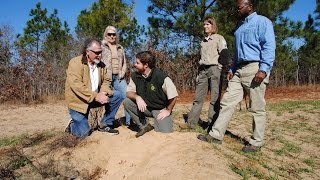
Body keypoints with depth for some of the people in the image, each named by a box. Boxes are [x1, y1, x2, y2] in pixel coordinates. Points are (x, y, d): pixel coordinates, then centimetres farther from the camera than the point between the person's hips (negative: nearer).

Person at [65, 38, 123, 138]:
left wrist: (104, 92, -18)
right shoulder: (75, 63, -16)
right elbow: (76, 84, -27)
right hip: (78, 101, -6)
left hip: (96, 98, 6)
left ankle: (105, 125, 3)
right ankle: (72, 125, 26)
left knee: (117, 96, -10)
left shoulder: (101, 64, 3)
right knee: (83, 133, -11)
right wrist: (95, 96, -33)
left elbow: (106, 81, 6)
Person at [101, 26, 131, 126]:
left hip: (119, 77, 4)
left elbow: (124, 63, 19)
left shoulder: (120, 48, 20)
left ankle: (130, 121, 0)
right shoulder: (102, 47, 7)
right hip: (107, 78, -3)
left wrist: (122, 73, 2)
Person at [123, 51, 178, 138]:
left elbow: (174, 96, -15)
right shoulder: (135, 76, -5)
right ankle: (144, 125, -4)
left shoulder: (161, 77, -21)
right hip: (145, 107, 5)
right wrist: (137, 97, -25)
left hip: (160, 109, -4)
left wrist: (168, 110, -9)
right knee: (126, 102, -18)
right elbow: (129, 92, -4)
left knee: (165, 132, -23)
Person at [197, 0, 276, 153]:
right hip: (238, 70, 8)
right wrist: (232, 69, 16)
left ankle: (256, 142, 9)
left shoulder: (262, 22, 1)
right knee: (227, 102, 2)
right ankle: (216, 135, 6)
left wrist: (264, 69, -21)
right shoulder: (240, 26, 25)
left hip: (255, 68, -8)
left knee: (257, 108, -1)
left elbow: (269, 46, -10)